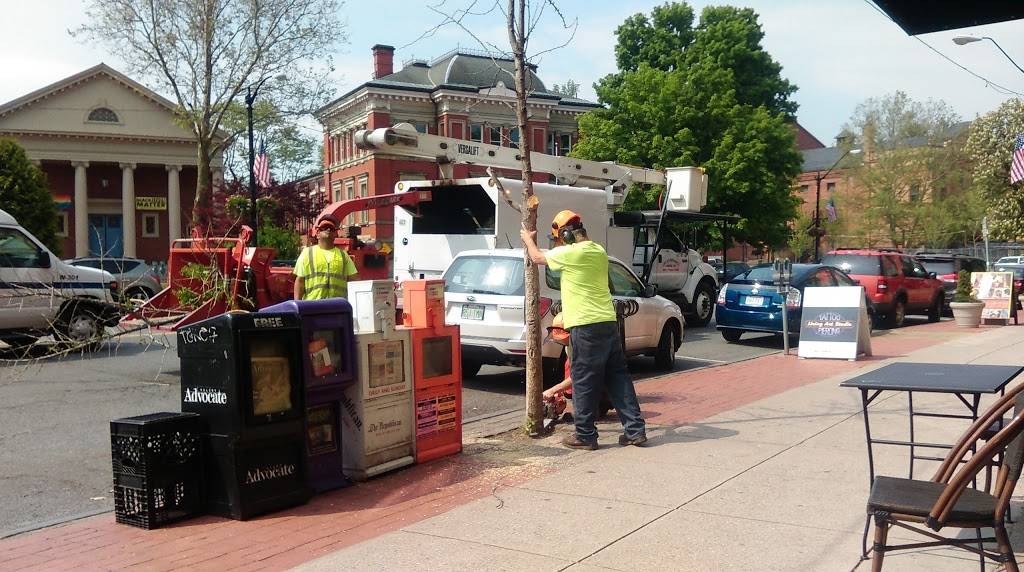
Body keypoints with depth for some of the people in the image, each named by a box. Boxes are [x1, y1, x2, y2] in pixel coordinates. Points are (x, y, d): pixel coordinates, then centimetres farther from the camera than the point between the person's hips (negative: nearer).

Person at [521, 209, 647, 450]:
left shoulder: (570, 253, -9)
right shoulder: (599, 251, 13)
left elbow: (537, 257, 7)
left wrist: (529, 240, 26)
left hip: (585, 326, -7)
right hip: (608, 322, 7)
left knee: (584, 382, 2)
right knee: (618, 377, 11)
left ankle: (585, 435, 10)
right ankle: (635, 430, 12)